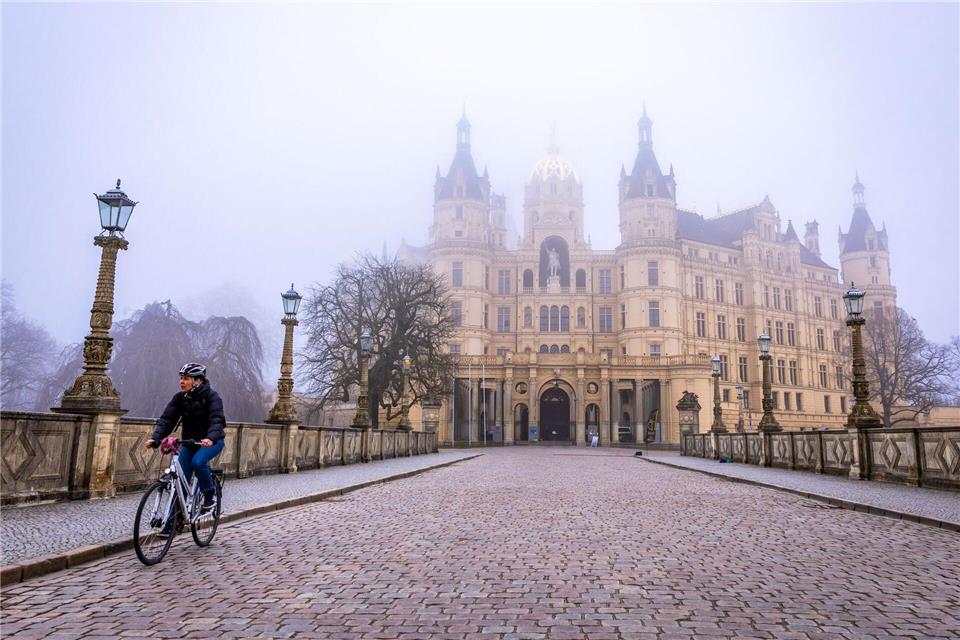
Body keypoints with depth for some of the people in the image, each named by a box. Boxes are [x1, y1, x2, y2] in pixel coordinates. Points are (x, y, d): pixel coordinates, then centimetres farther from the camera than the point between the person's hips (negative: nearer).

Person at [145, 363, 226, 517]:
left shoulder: (211, 396, -17)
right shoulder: (179, 398, -3)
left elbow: (217, 420, -30)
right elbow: (167, 419, -11)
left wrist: (210, 438, -49)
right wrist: (155, 439, -27)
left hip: (212, 441, -5)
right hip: (190, 441, 5)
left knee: (198, 461, -32)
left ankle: (210, 495, -10)